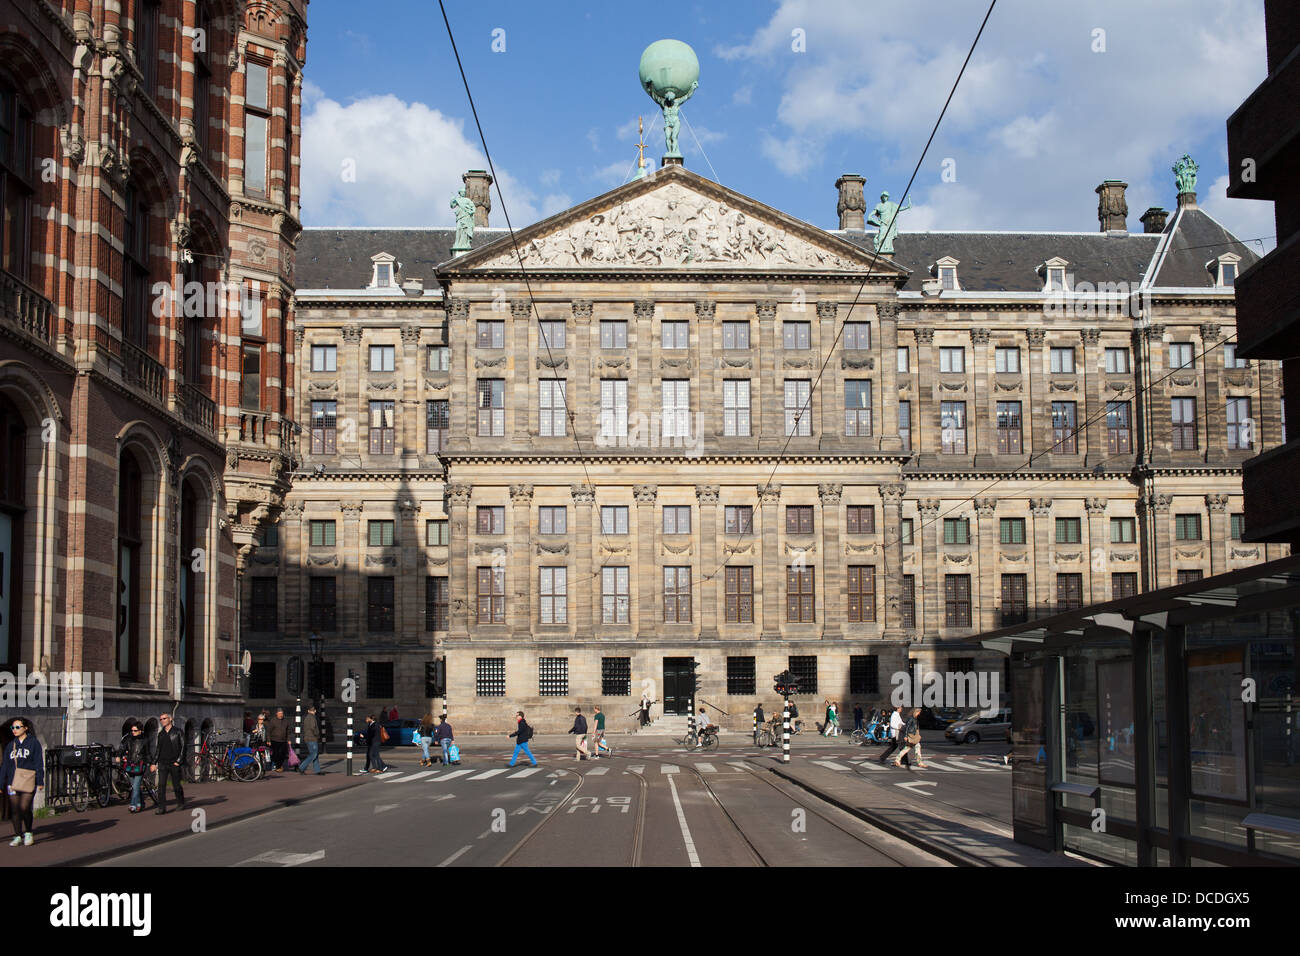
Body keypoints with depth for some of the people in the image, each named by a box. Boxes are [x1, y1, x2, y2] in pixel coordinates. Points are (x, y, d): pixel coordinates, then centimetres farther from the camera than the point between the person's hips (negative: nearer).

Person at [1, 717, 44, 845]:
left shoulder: (34, 743, 3)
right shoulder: (11, 745, 16)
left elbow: (39, 764, 0)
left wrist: (40, 781, -7)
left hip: (29, 779, -4)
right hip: (13, 780, 4)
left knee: (24, 808, -11)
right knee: (15, 809, 0)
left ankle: (28, 833, 10)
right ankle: (18, 836, 8)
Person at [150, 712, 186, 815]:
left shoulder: (177, 731, -1)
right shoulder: (161, 734, 12)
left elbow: (183, 747, -2)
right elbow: (157, 749, 17)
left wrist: (178, 761, -8)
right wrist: (153, 763, 11)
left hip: (174, 764, -3)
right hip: (162, 763, 3)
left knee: (177, 785, 4)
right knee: (161, 785, -8)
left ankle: (181, 804, 23)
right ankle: (162, 807, -7)